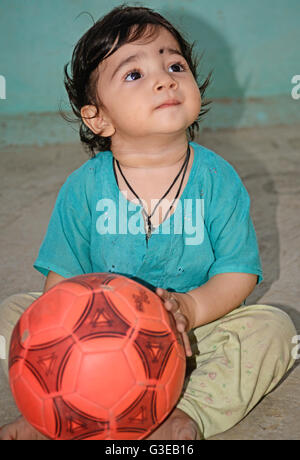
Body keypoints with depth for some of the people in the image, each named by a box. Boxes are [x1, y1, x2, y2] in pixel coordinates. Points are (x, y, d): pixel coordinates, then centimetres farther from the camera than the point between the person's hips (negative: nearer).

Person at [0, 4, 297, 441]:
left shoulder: (217, 179, -10)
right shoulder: (83, 188, -9)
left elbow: (240, 270, -9)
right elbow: (62, 276, -5)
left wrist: (191, 307, -28)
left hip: (193, 334, 0)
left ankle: (189, 413, -31)